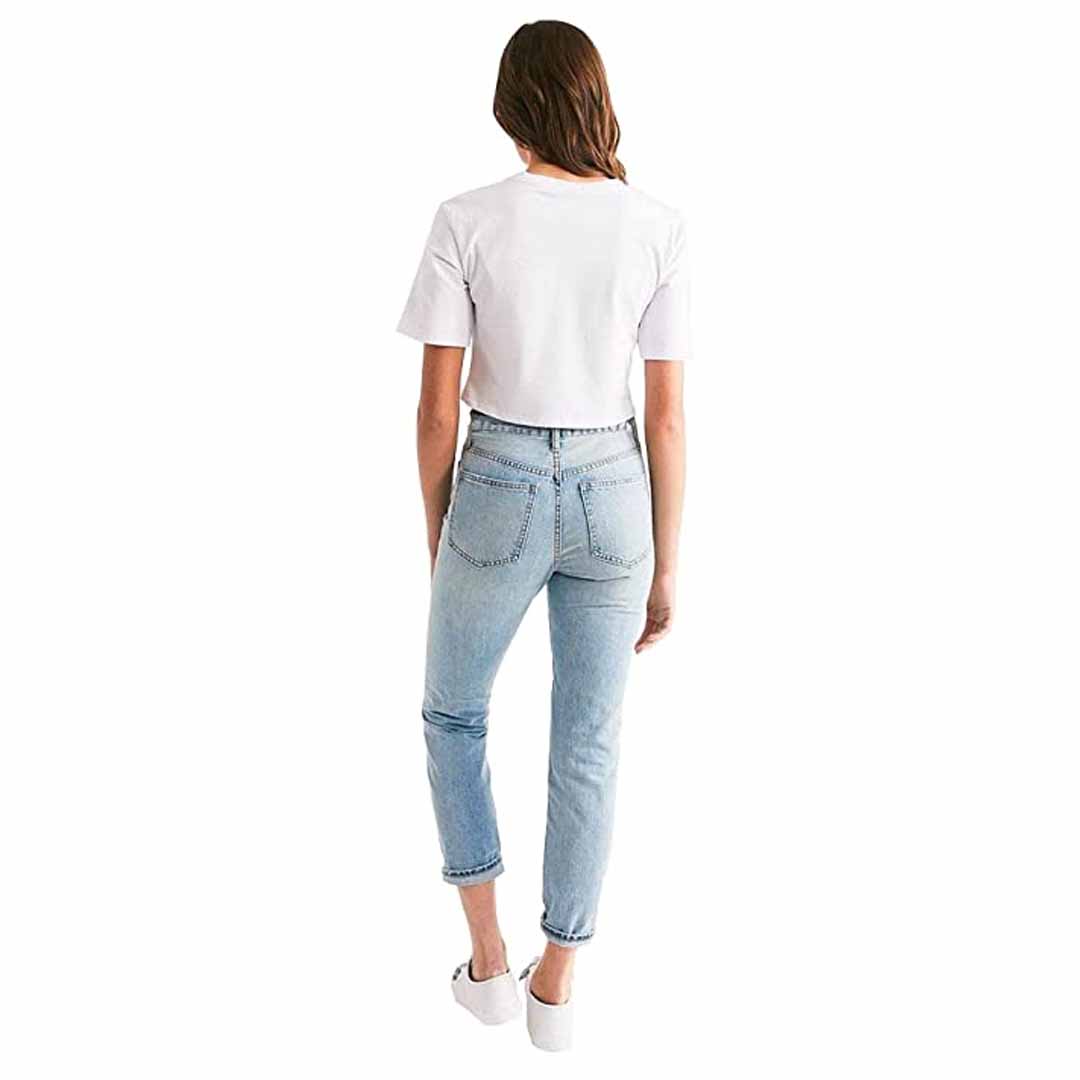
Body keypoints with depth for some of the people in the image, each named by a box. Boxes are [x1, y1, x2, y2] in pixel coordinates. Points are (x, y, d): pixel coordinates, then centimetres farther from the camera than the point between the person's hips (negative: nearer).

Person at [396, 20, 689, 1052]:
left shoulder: (466, 221, -9)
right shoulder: (658, 227, -4)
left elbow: (437, 408, -8)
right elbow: (667, 416, -4)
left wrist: (437, 540, 8)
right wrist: (664, 569, 6)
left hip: (498, 492, -1)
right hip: (610, 496, 2)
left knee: (452, 714, 22)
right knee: (586, 746, 15)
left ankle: (489, 959, 25)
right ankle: (555, 986, 27)